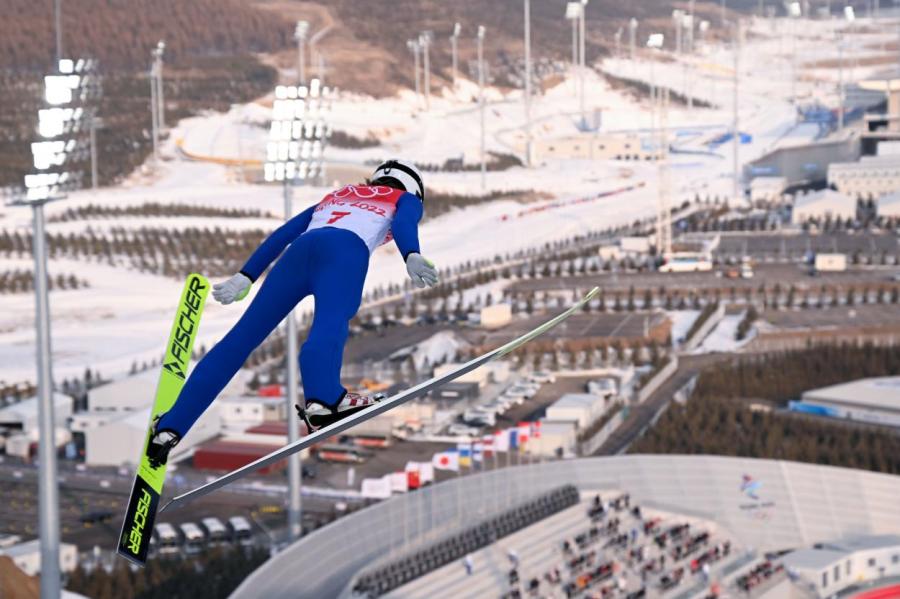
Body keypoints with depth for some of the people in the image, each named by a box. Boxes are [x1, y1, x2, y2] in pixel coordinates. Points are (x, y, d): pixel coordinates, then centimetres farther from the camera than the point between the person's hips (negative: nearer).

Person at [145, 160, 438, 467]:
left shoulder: (335, 196, 41)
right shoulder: (406, 199, 29)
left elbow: (284, 233, 31)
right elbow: (405, 224, 4)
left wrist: (245, 277, 27)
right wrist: (412, 257, -14)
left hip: (301, 249, 4)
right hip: (345, 249, -4)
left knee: (242, 335, 5)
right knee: (330, 325, -30)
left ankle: (168, 427, 5)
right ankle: (321, 399, -59)